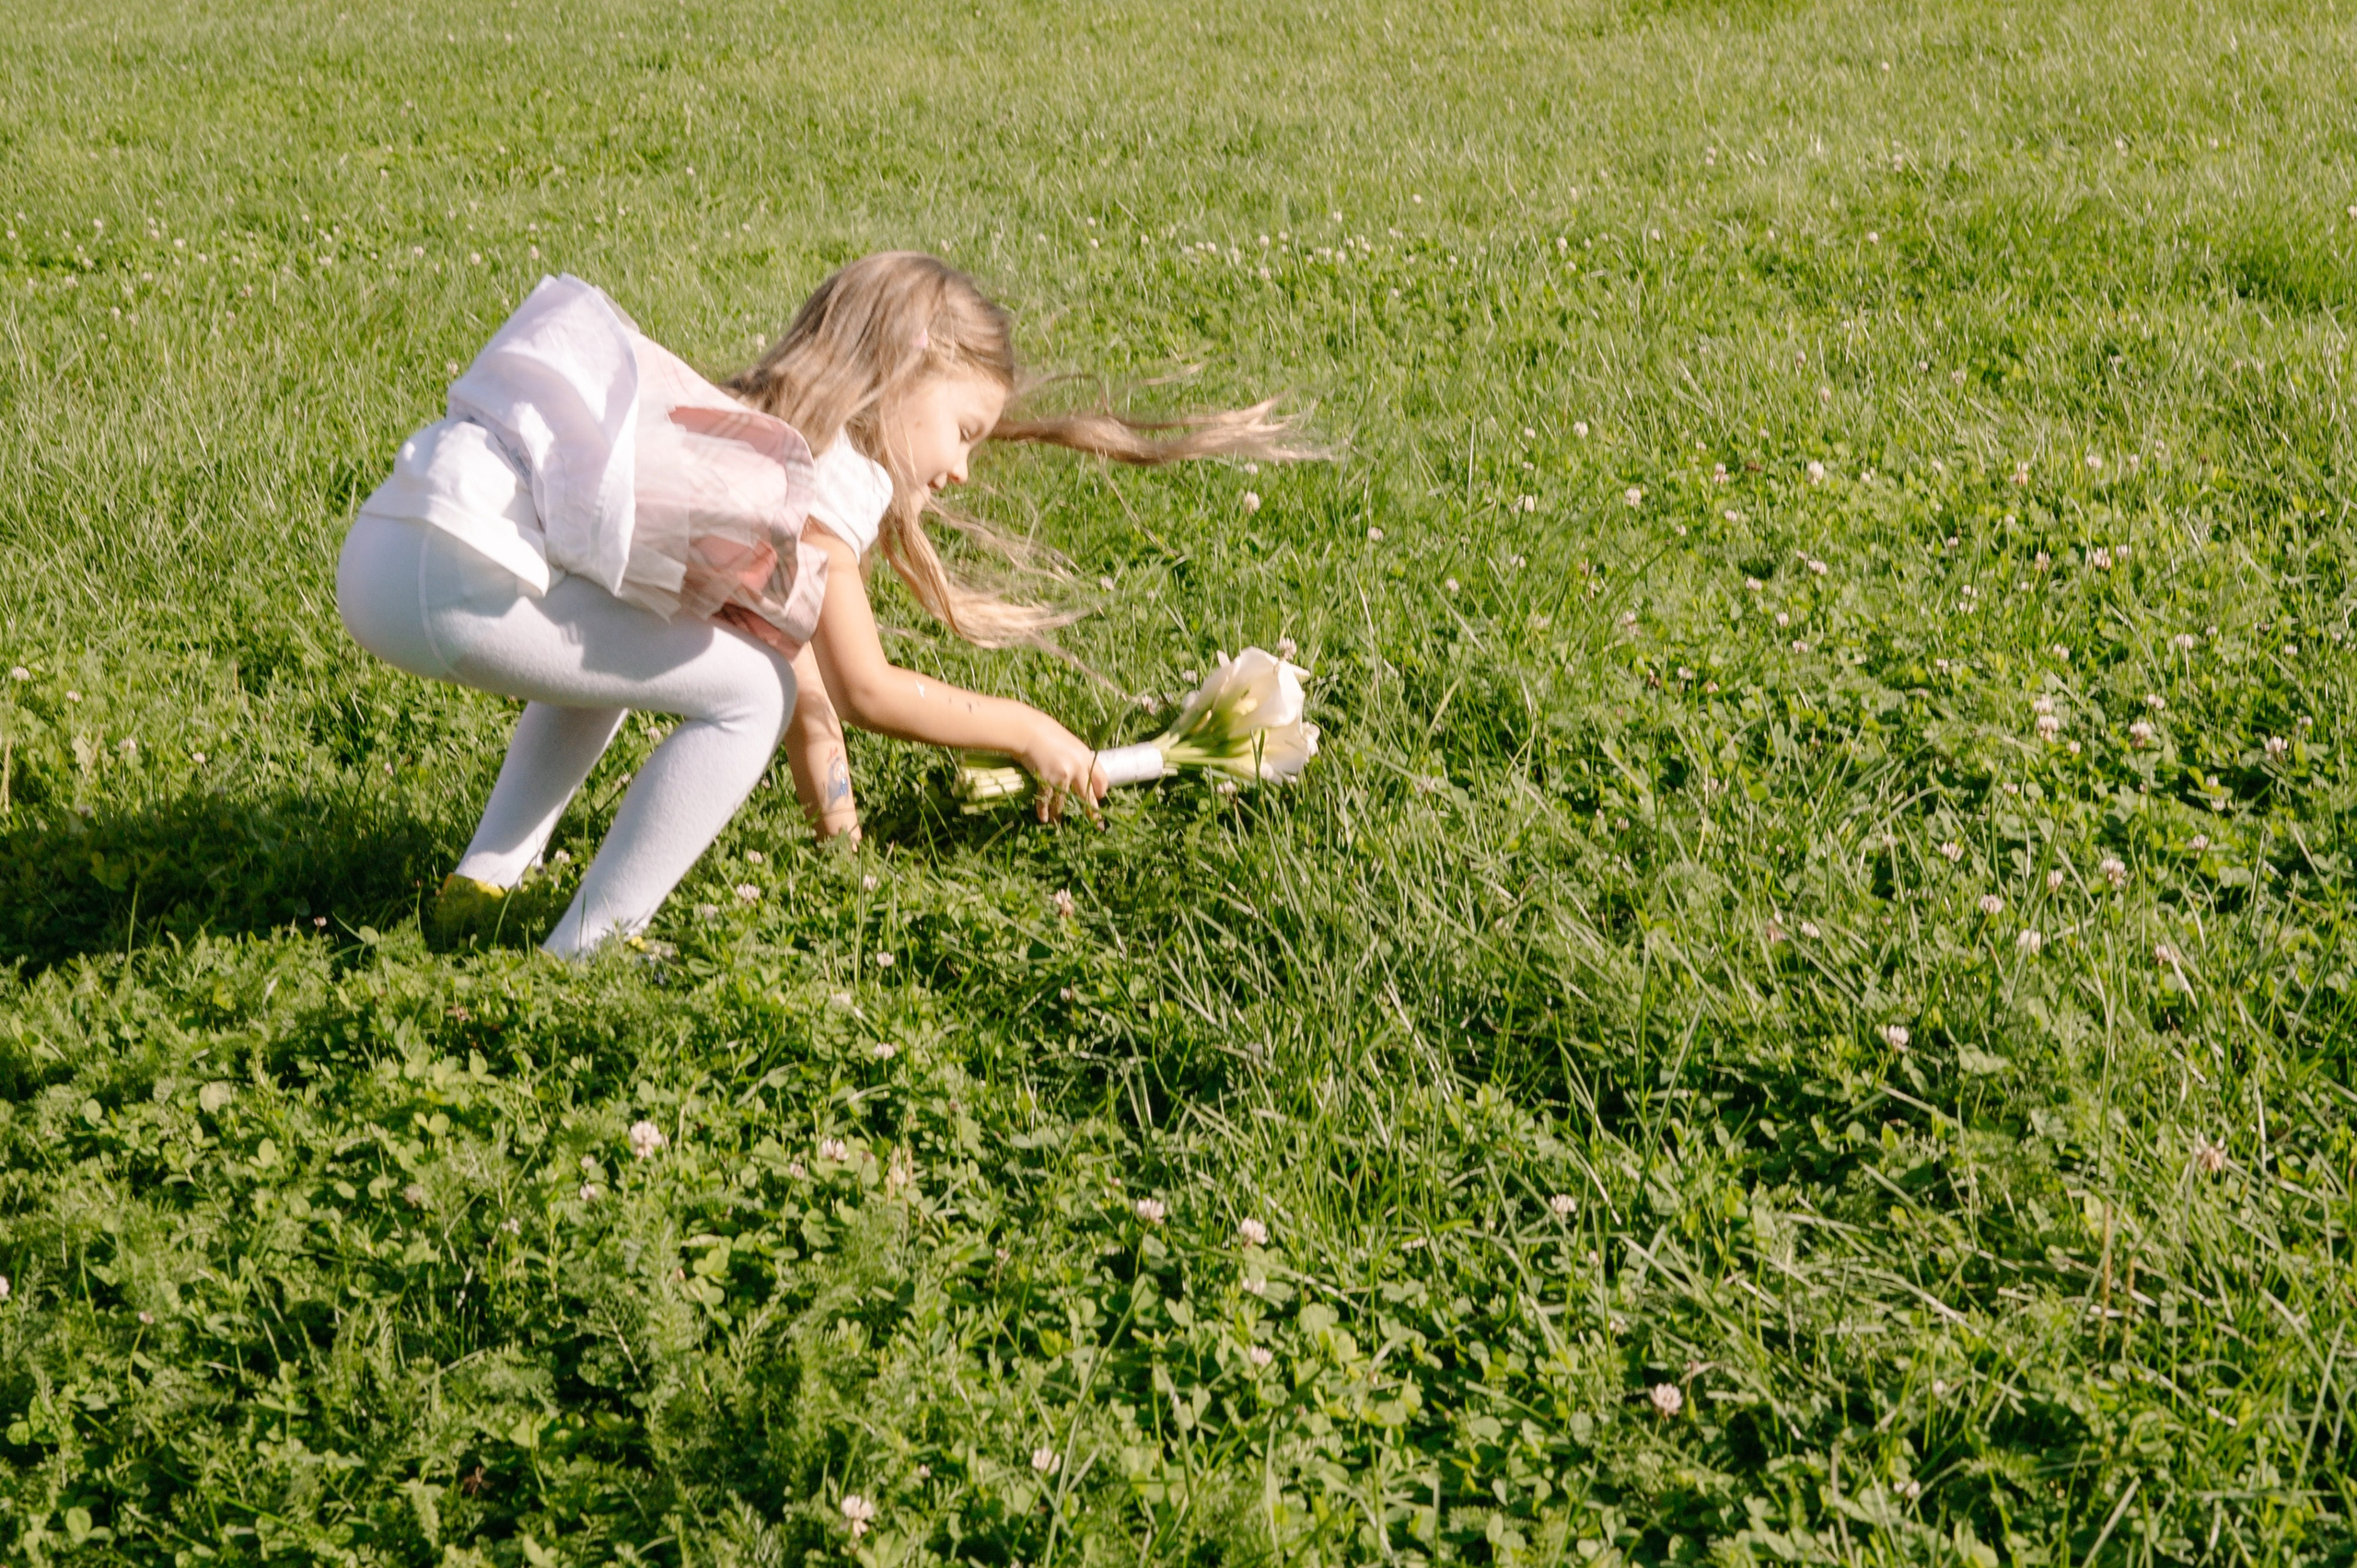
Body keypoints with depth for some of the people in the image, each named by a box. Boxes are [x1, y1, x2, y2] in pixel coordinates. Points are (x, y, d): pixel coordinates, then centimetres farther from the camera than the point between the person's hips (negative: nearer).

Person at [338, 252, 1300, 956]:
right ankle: (586, 951, 3)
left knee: (611, 652, 34)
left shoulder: (752, 437, 27)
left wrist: (836, 825, 39)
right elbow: (867, 692, 4)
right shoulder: (828, 476, -1)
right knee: (745, 692, -2)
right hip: (455, 575, -10)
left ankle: (482, 886, 25)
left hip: (382, 545, 10)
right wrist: (1032, 733, 16)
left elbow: (807, 675, 33)